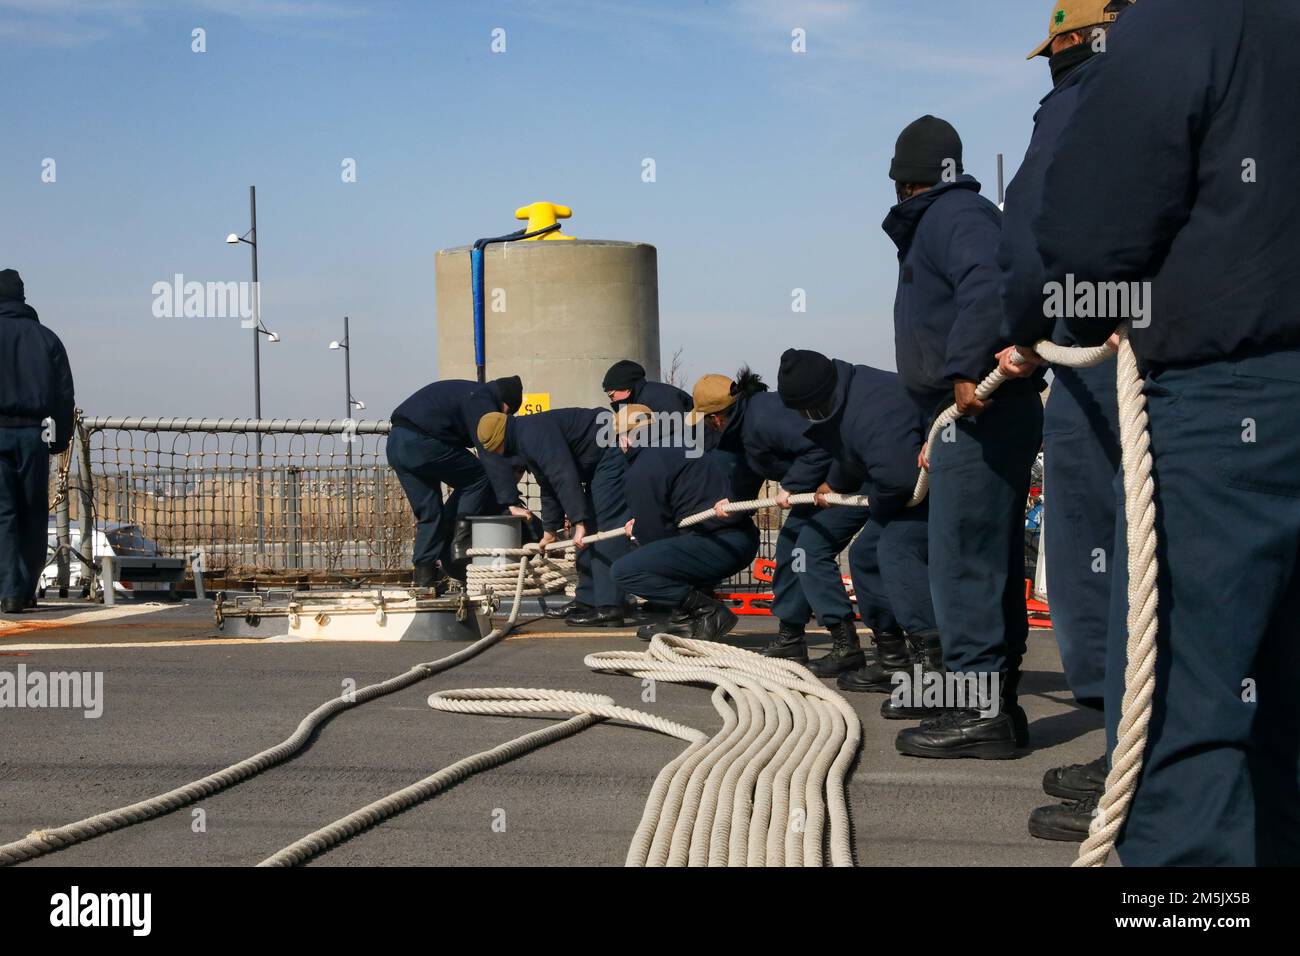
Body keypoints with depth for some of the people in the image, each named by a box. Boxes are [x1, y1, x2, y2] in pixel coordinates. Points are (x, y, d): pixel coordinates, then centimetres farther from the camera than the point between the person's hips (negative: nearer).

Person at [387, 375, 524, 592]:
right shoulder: (482, 401, -5)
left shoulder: (467, 392, 25)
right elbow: (494, 456, -14)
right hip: (422, 442, -10)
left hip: (396, 443, 10)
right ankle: (460, 542, -1)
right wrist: (511, 501, -17)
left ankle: (425, 575, 12)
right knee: (479, 478, 4)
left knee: (428, 513, 15)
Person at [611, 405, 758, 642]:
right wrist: (641, 525, 26)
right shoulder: (679, 449, 21)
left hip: (719, 545, -10)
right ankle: (685, 617, 17)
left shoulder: (641, 471, -7)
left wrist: (635, 529, 17)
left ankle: (708, 611, -9)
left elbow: (653, 533, -5)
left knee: (624, 571, -10)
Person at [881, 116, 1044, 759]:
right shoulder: (945, 219, 25)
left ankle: (980, 709, -9)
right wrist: (935, 436, 26)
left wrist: (966, 370, -31)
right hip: (973, 417, 11)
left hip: (979, 412, -11)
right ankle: (997, 703, 19)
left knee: (962, 561, -11)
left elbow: (989, 286, -27)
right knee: (990, 561, 13)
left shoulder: (955, 215, -7)